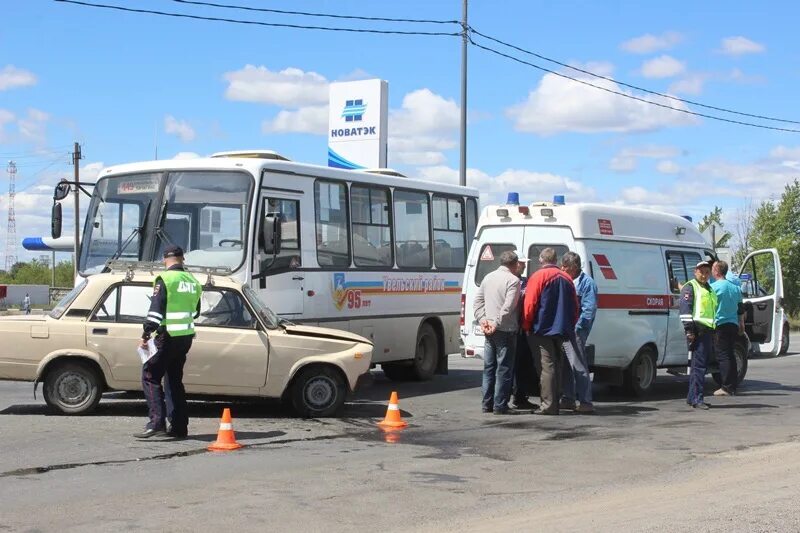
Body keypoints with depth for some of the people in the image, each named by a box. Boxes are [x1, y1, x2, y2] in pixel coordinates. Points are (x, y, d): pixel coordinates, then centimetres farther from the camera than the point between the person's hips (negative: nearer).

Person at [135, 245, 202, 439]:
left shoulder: (165, 279, -10)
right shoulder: (193, 281, 12)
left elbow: (156, 309, -17)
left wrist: (146, 334, -16)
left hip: (168, 336, -7)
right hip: (186, 337, 7)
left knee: (150, 376, -2)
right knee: (174, 379, 15)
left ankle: (157, 422, -15)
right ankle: (179, 427, 14)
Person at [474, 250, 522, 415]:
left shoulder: (488, 277, 13)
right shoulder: (513, 280, -11)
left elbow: (478, 300, 12)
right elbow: (508, 307, -19)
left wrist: (482, 320, 5)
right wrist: (497, 324, -15)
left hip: (490, 330, 7)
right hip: (506, 330, -7)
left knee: (489, 367, 13)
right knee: (504, 368, -3)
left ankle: (487, 403, 16)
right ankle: (500, 405, -3)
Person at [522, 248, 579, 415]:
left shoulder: (538, 277, -8)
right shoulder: (566, 279, 12)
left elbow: (530, 304, -12)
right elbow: (574, 306, 15)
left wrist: (526, 326, -3)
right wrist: (570, 327, 21)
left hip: (542, 329, -6)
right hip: (561, 330, 6)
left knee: (546, 366, -6)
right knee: (556, 365, 12)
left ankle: (548, 405, -9)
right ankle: (554, 403, 16)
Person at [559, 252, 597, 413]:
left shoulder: (587, 282, -6)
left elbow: (589, 309, -12)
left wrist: (577, 327, -19)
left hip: (575, 331, -9)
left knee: (578, 366, -9)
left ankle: (585, 402, -7)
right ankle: (568, 399, 20)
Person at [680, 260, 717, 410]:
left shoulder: (709, 289, 24)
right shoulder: (690, 287, -3)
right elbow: (685, 309, -12)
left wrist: (715, 332, 26)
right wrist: (689, 330, -20)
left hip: (708, 330, 9)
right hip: (697, 330, -9)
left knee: (701, 366, 11)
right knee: (698, 365, -12)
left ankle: (692, 397, 17)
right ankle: (696, 399, -13)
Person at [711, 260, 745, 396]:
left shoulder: (714, 287, -10)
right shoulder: (735, 287, 13)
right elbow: (741, 308, 20)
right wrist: (741, 324, 27)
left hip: (720, 325, -7)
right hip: (734, 324, 7)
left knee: (723, 356, -5)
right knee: (730, 356, 13)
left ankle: (727, 387, -9)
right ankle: (732, 386, 14)